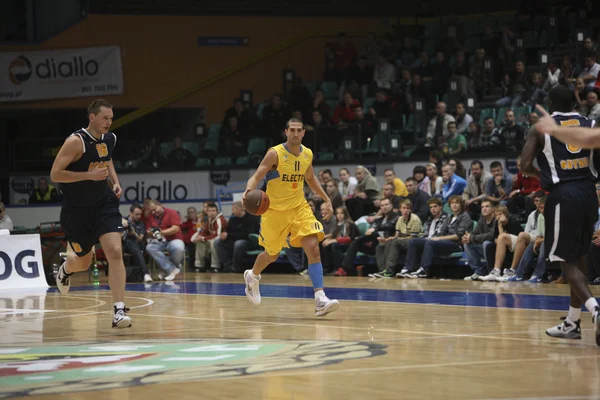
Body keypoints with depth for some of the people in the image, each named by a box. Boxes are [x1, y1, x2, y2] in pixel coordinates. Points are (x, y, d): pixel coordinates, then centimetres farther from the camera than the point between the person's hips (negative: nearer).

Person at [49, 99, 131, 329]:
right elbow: (55, 174, -23)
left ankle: (119, 311, -16)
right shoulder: (76, 141, -21)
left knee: (115, 252, -16)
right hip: (77, 209, -4)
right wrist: (89, 175, -28)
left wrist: (115, 181, 7)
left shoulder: (110, 139, -1)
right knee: (83, 262, 12)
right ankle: (65, 269, 52)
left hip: (104, 204, 4)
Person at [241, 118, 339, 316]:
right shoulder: (275, 154, -15)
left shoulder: (307, 154, 2)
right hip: (275, 210, -3)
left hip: (299, 208, 3)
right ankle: (252, 276, 48)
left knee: (313, 247, -16)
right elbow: (256, 177, -19)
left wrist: (326, 198, 19)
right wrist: (249, 190, -40)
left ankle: (320, 300, -22)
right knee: (272, 254, 12)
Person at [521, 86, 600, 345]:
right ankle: (572, 323, 22)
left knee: (567, 260, 1)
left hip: (563, 194, -4)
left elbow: (525, 165, -6)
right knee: (579, 256, 18)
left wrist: (541, 175, 14)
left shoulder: (540, 129, 0)